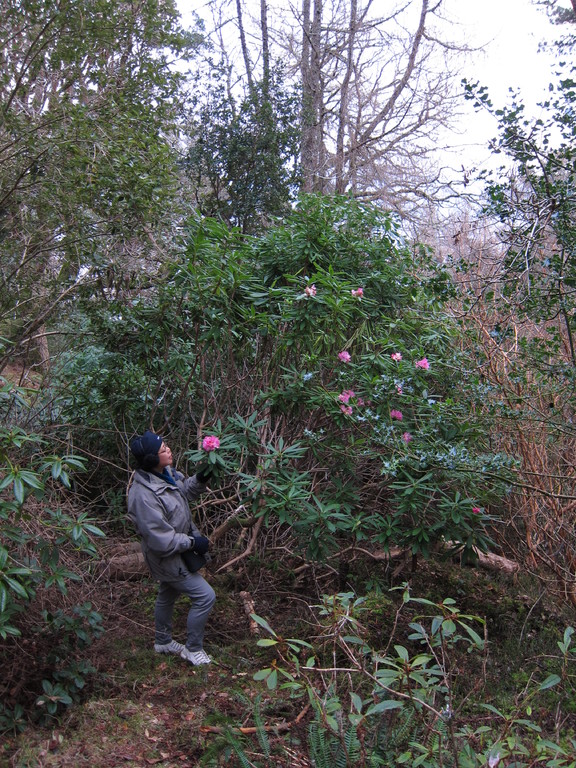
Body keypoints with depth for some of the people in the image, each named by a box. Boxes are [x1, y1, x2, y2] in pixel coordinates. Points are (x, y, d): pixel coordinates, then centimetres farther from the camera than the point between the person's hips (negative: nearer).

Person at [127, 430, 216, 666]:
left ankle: (162, 641, 51)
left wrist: (200, 479, -11)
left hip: (178, 548, 9)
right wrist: (193, 543, -22)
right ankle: (193, 649, 17)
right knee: (205, 596, -4)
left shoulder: (165, 471, -10)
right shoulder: (143, 496, -36)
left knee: (168, 595, 27)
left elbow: (184, 491, 9)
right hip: (169, 558, -9)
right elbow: (161, 540, -32)